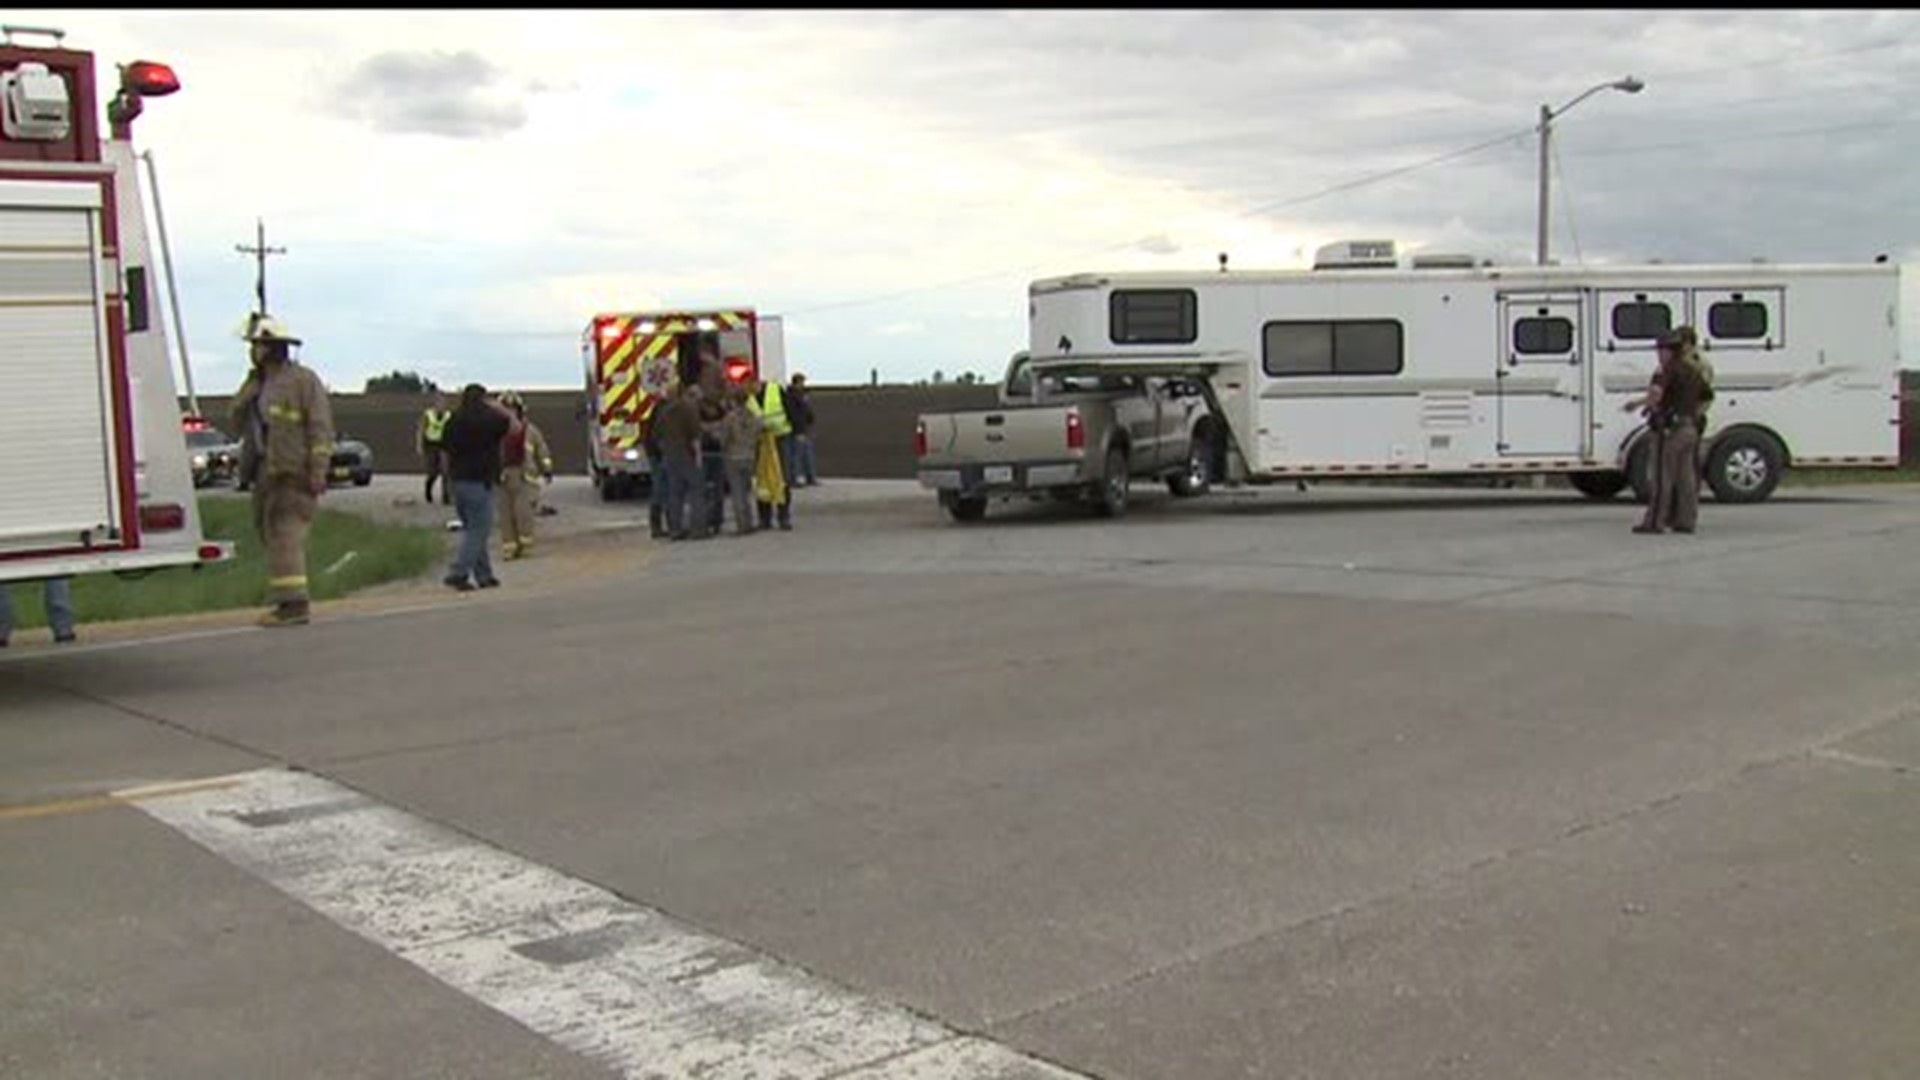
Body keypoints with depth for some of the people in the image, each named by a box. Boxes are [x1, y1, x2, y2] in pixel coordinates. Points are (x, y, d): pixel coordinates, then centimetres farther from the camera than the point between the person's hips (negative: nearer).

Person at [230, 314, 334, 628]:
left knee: (285, 534, -14)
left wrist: (318, 472, -19)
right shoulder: (258, 383, 19)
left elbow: (320, 428, -12)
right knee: (270, 533, 11)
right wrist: (251, 388, 1)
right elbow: (239, 421, 14)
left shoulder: (303, 380, -7)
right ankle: (288, 602, 18)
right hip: (265, 473, 9)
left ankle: (295, 604, -15)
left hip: (293, 474, -9)